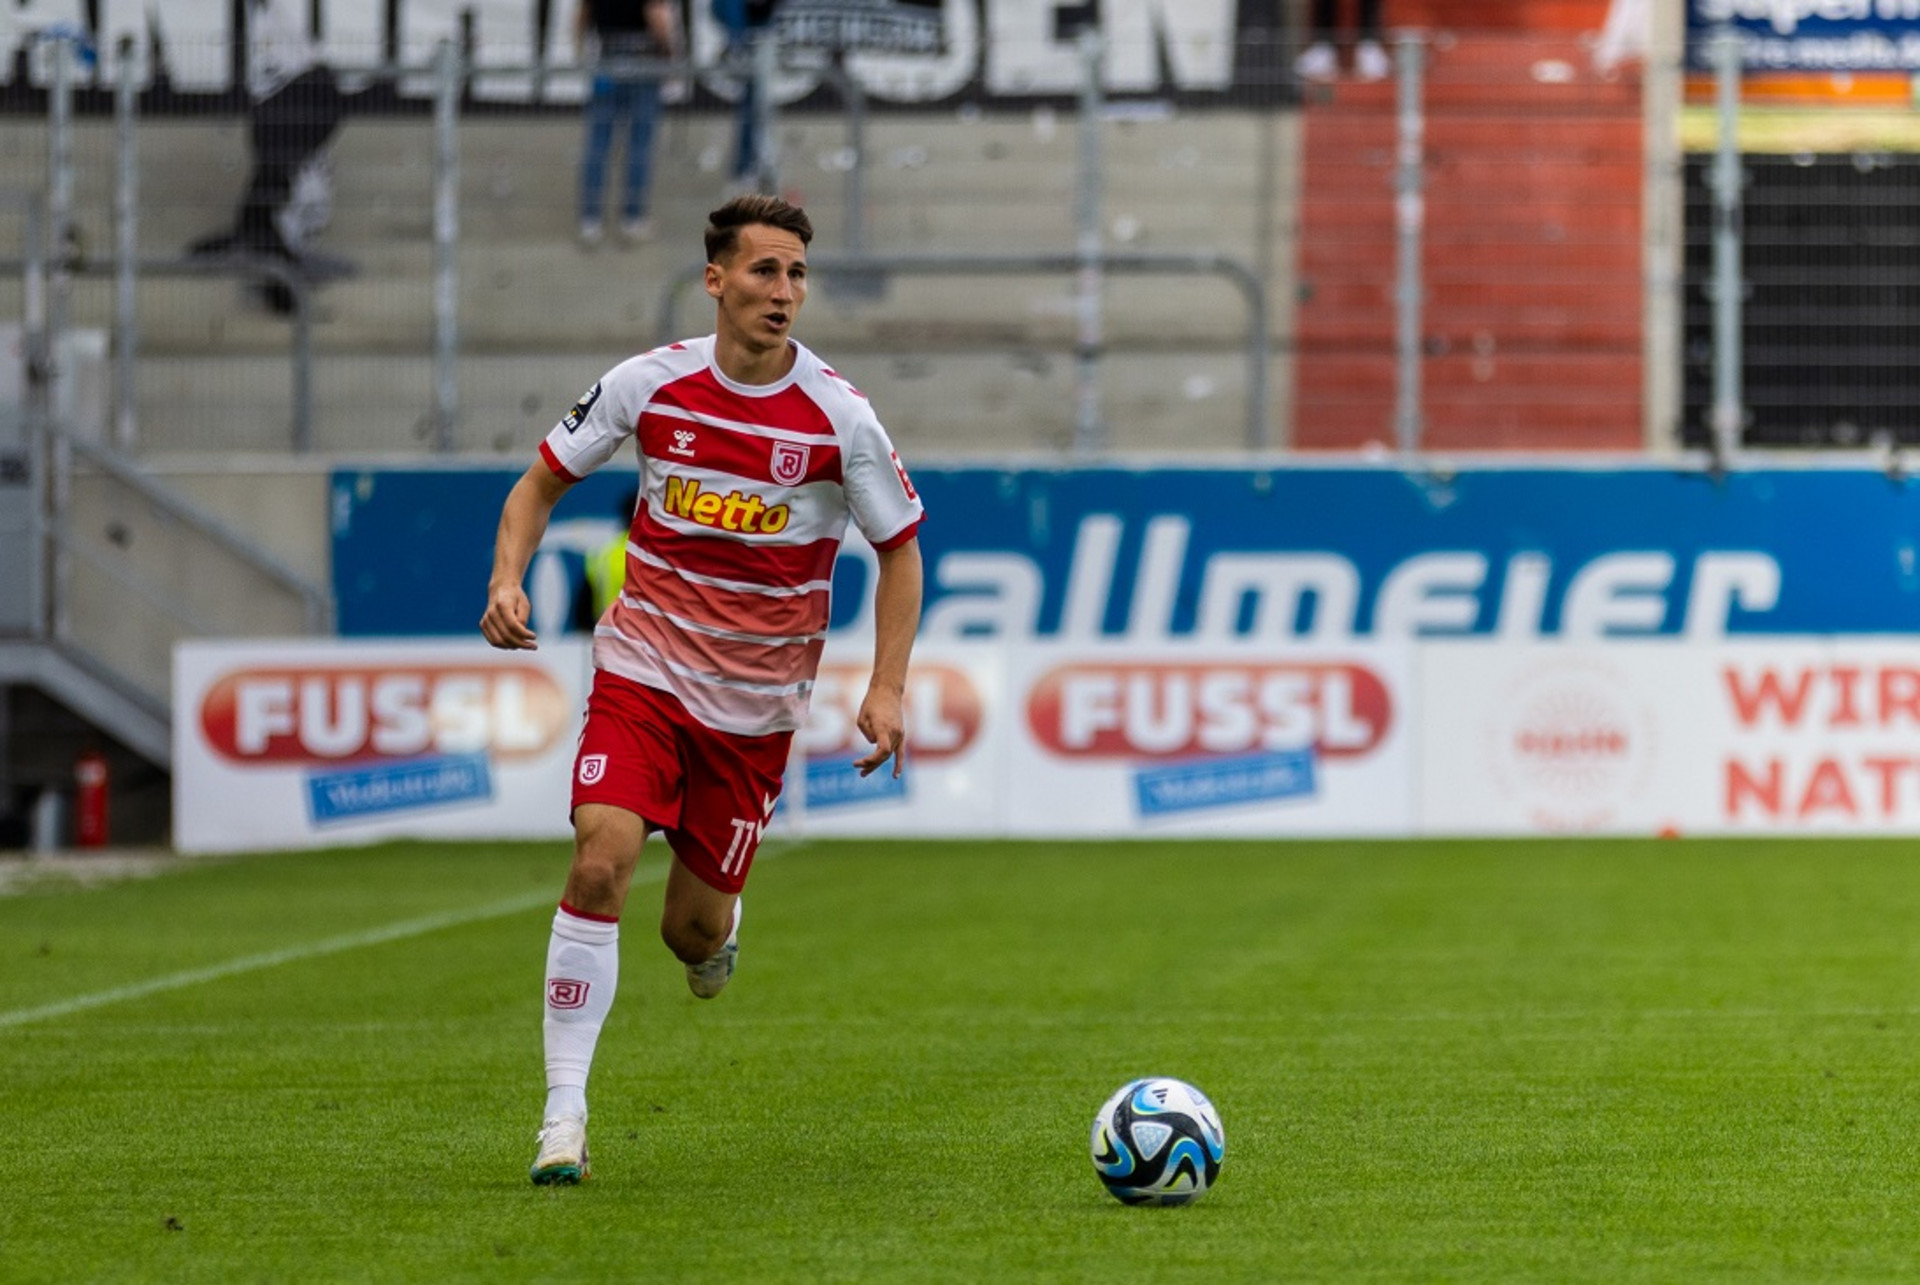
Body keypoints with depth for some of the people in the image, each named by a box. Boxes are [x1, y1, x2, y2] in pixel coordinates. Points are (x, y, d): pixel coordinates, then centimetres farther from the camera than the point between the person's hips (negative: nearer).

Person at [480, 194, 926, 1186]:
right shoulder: (650, 385, -7)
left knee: (694, 932, 3)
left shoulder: (838, 417, -10)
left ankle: (715, 933, 44)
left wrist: (887, 688, -8)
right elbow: (543, 480, 7)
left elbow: (899, 549, 2)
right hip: (643, 666, 0)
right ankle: (563, 1113, -15)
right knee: (600, 865, -21)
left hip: (755, 701, 0)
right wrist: (507, 578, -11)